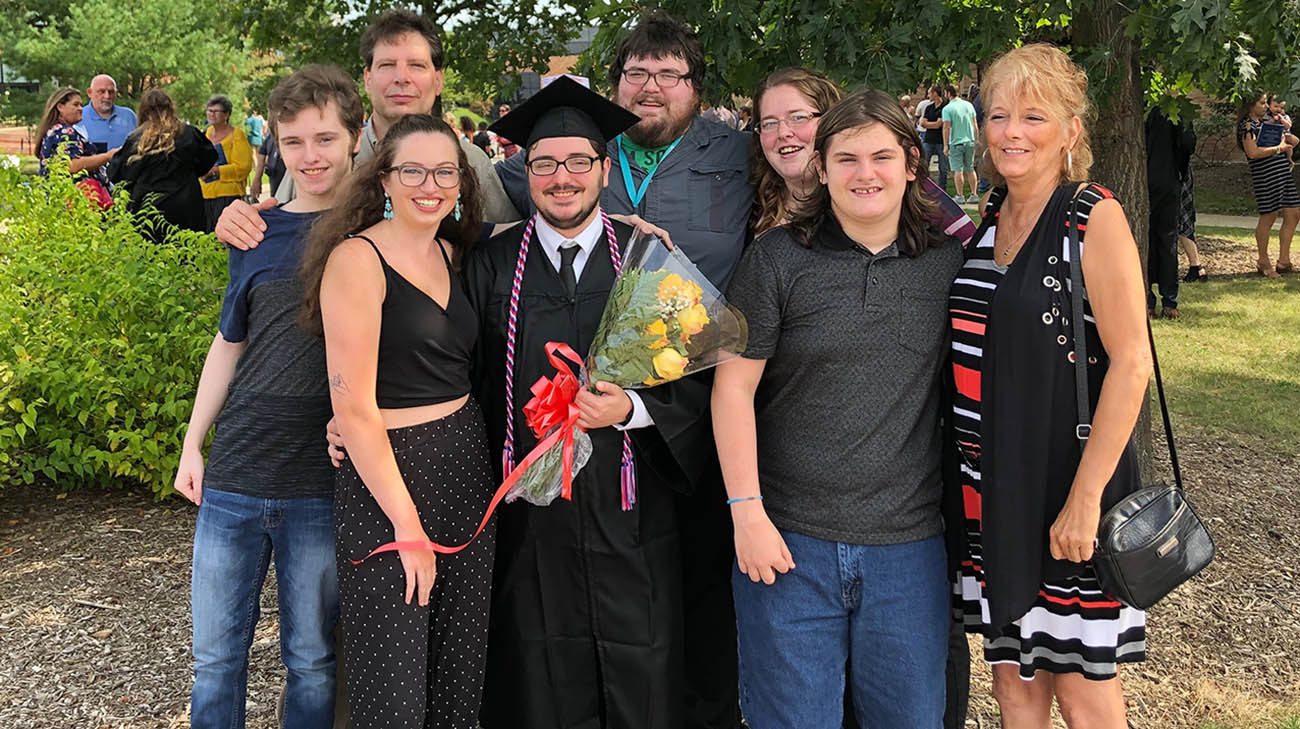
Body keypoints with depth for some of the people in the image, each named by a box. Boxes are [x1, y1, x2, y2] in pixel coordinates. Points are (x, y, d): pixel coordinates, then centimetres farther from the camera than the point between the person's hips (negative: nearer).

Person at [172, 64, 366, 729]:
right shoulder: (258, 232, 8)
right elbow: (230, 341, 17)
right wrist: (192, 444, 13)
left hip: (323, 484, -3)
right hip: (233, 474, 3)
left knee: (313, 661, 8)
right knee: (216, 656, 9)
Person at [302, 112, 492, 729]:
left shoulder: (451, 253, 10)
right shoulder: (357, 258, -11)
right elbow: (353, 406, -15)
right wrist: (408, 525, -16)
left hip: (468, 470, 7)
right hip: (385, 475, -7)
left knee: (459, 677, 13)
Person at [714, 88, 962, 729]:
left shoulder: (948, 263, 6)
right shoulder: (776, 259, -2)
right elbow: (733, 387, -4)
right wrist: (747, 512, -9)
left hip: (910, 546, 2)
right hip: (789, 540, -2)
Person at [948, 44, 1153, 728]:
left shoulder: (1095, 217, -10)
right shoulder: (986, 217, 9)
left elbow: (1131, 362, -15)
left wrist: (1085, 498, -20)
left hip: (1067, 481, -6)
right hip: (989, 485, 6)